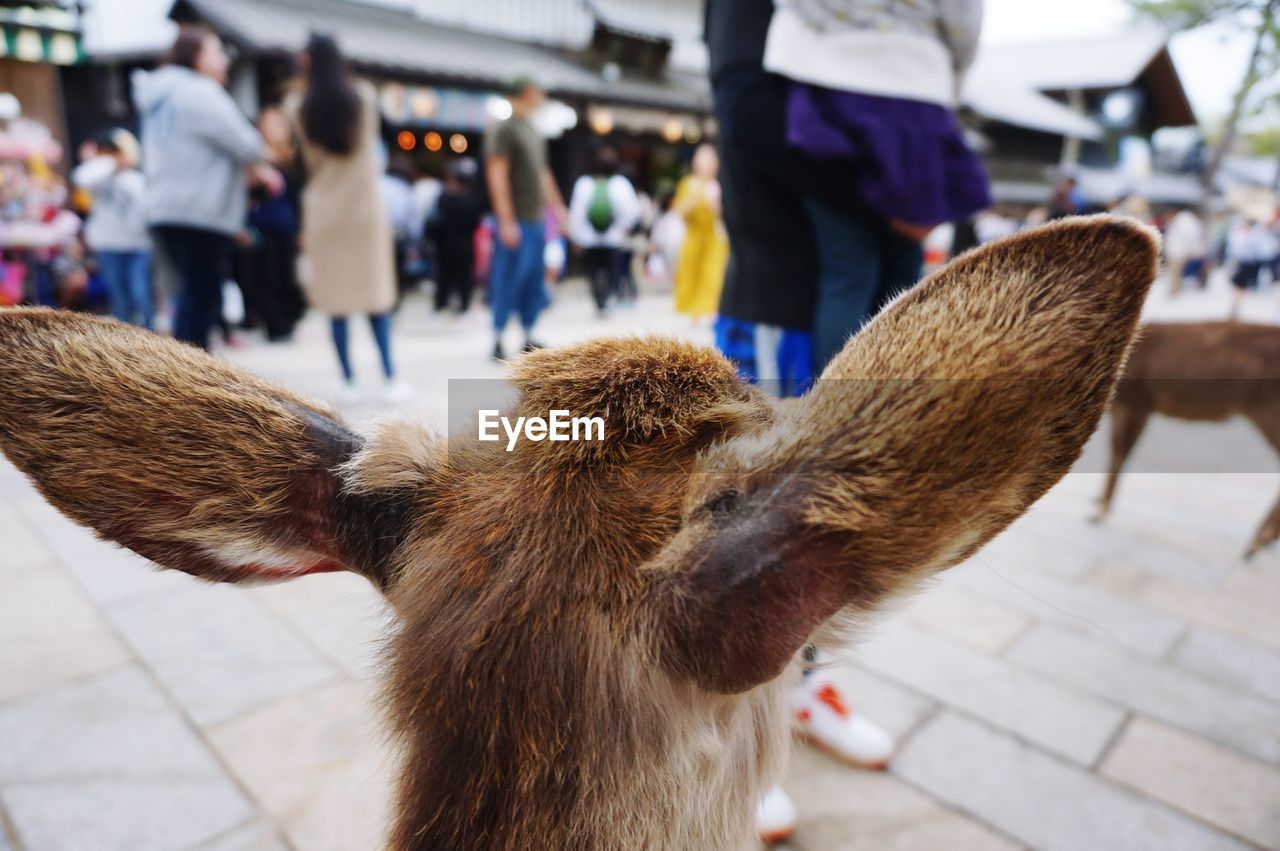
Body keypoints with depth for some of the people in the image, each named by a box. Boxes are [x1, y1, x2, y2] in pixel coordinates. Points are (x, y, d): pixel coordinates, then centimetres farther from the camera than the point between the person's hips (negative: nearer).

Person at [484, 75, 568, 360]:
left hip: (536, 219, 8)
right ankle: (497, 341, 2)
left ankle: (528, 338, 18)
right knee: (509, 281, -6)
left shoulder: (532, 131, 18)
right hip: (516, 221, -8)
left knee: (534, 282, 10)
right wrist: (507, 220, -20)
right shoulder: (503, 129, -8)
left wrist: (557, 206, 22)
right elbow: (497, 175, -14)